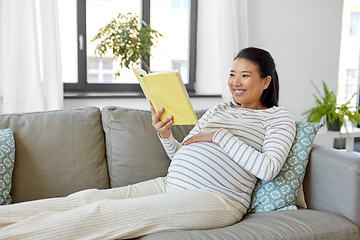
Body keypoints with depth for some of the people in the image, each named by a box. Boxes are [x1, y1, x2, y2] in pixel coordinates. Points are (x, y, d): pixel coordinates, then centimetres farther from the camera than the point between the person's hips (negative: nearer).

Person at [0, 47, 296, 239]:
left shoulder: (279, 116, 7)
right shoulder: (218, 109, 22)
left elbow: (268, 168, -11)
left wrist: (218, 136, -9)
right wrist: (165, 135, -1)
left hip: (217, 198, -6)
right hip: (169, 185, 6)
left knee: (107, 211, -23)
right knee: (87, 197, -14)